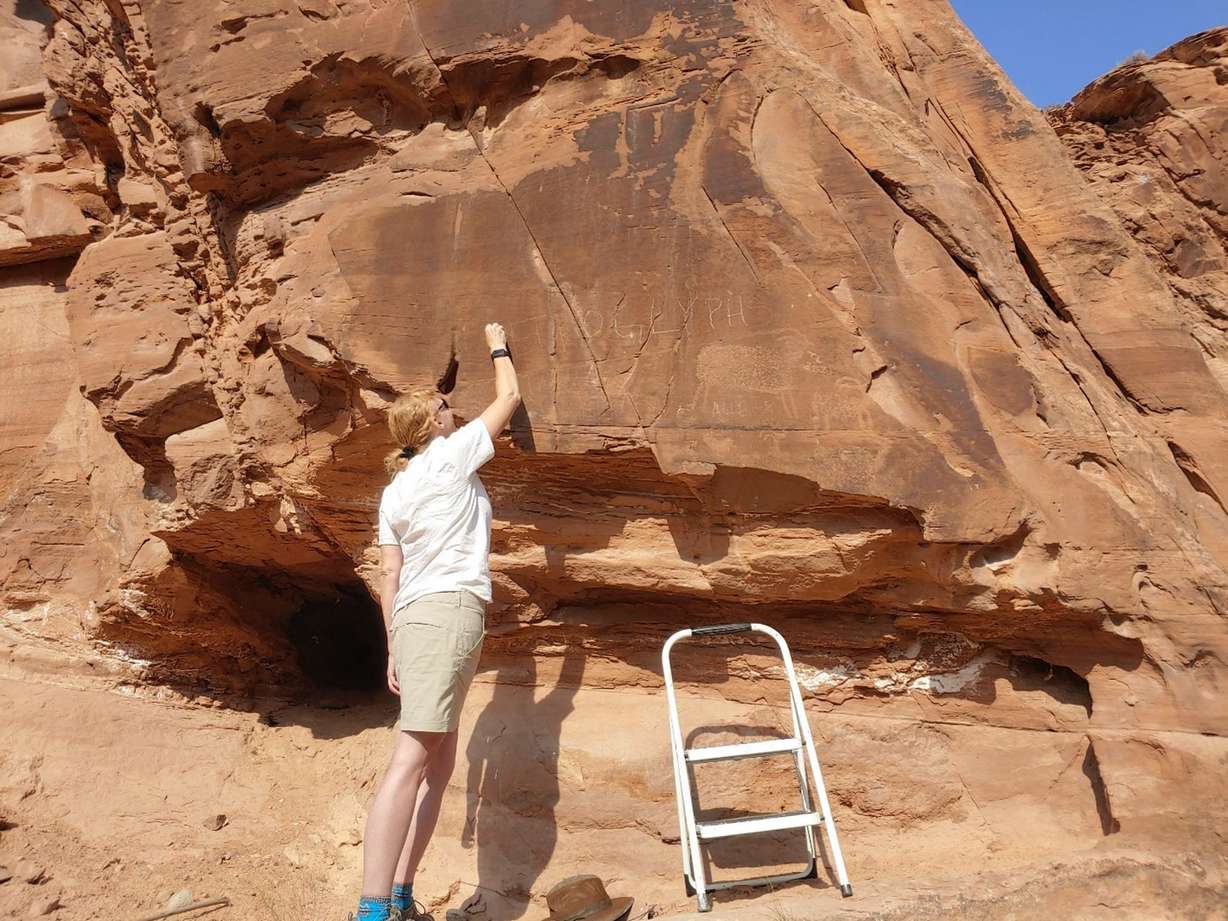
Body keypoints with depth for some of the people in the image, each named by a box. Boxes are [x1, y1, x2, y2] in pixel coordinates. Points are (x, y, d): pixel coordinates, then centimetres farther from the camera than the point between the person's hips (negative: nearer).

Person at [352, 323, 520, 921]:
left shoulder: (394, 491, 19)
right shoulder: (453, 454, 1)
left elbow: (389, 574, 15)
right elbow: (509, 396, 12)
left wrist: (393, 649, 17)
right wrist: (498, 345, 28)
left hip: (413, 618, 8)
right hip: (450, 609, -8)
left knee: (438, 762, 10)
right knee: (412, 758, -14)